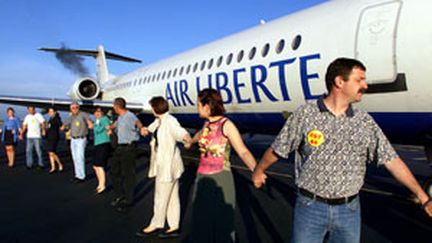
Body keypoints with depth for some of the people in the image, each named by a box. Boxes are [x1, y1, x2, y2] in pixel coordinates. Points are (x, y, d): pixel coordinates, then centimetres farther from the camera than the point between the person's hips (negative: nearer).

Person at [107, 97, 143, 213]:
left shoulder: (129, 116, -19)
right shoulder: (120, 117, 12)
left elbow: (137, 123, -42)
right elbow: (116, 124, 35)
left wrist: (141, 128, -62)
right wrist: (110, 127, 52)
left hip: (129, 148, -10)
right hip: (120, 147, 10)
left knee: (128, 174, -2)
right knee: (115, 171, 18)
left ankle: (128, 200, 12)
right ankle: (119, 195, 35)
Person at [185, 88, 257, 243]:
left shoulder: (226, 125, -13)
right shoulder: (207, 124, 7)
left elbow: (243, 151, -22)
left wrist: (256, 170, -41)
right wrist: (191, 142, 53)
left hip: (220, 179, -6)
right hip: (202, 179, 6)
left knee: (222, 223, 3)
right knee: (200, 222, 12)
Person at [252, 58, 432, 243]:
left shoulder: (365, 122, 1)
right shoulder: (305, 114, -9)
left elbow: (392, 160, 2)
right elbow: (277, 150, 0)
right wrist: (259, 171, 11)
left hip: (349, 210, 3)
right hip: (310, 207, -3)